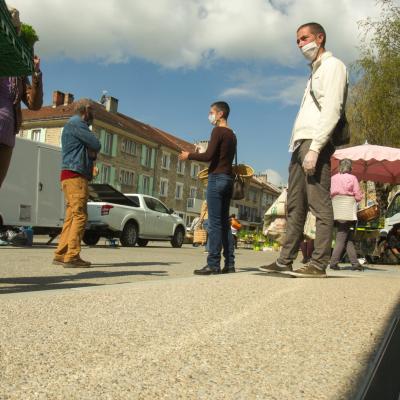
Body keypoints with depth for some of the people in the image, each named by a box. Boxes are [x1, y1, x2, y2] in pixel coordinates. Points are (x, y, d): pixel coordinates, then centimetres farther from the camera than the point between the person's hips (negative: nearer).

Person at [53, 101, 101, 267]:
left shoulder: (75, 124, 26)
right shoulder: (76, 123, -5)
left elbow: (92, 150, 21)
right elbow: (96, 145, -10)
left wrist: (91, 152, 0)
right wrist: (92, 149, 10)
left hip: (73, 176, 10)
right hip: (75, 175, -10)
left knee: (71, 217, 8)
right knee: (80, 215, -14)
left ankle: (61, 255, 8)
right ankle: (72, 256, -17)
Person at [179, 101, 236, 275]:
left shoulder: (218, 131, -6)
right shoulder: (232, 135, 19)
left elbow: (208, 156, -14)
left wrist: (189, 155, -1)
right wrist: (196, 155, 25)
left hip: (217, 178, -9)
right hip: (228, 179, 9)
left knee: (214, 222, -11)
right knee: (224, 222, 7)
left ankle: (213, 264, -14)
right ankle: (229, 263, 6)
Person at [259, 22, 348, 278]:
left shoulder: (332, 65, 2)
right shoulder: (316, 71, 29)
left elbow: (332, 109, -12)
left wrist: (315, 148, -21)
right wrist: (299, 147, 14)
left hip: (316, 143, -9)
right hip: (300, 143, 9)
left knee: (320, 204, -11)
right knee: (295, 207, 6)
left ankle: (319, 264, -10)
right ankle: (285, 261, 8)